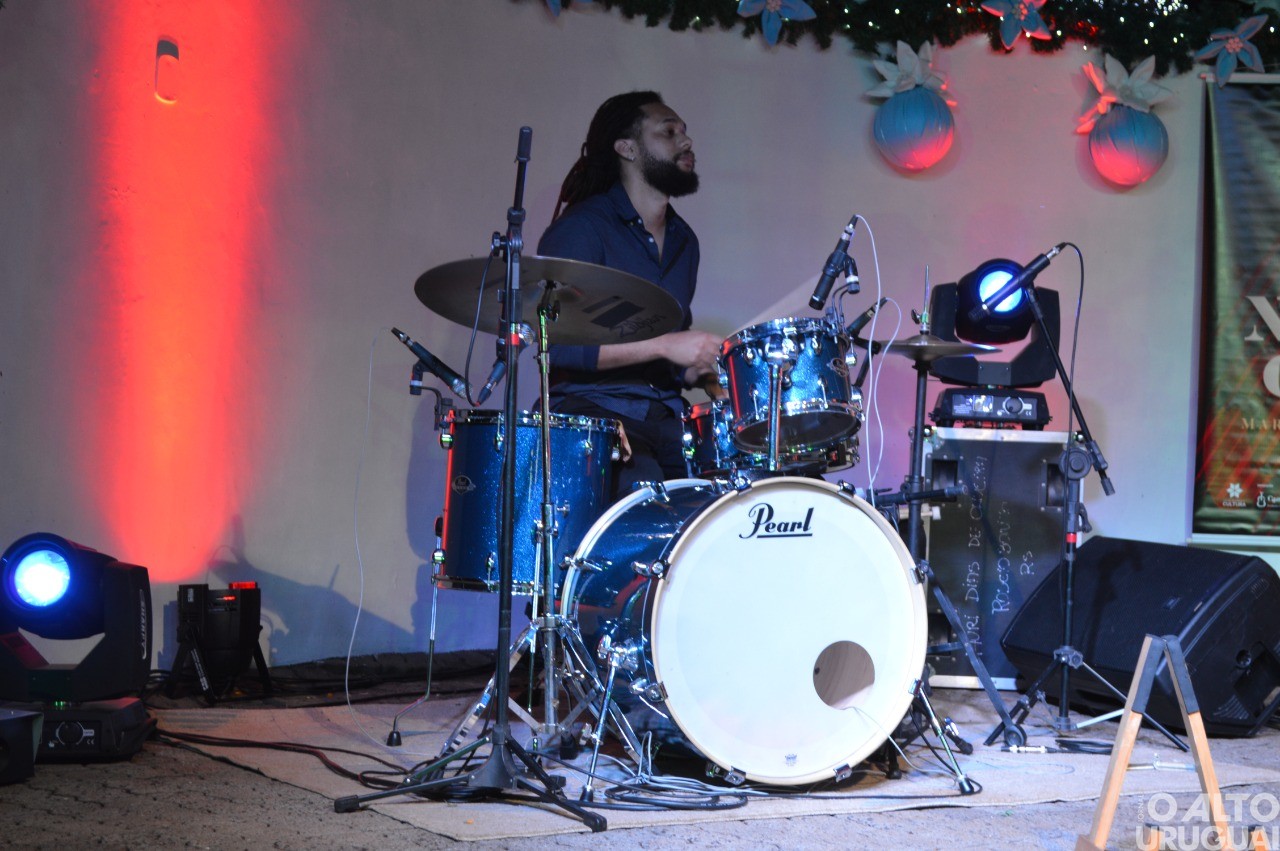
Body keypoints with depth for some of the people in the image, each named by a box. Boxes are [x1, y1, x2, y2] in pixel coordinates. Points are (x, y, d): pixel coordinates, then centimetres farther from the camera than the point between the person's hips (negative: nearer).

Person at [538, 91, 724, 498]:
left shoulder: (683, 240, 20)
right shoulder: (580, 229, -4)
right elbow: (558, 346, -15)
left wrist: (706, 375, 6)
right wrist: (664, 346, -19)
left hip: (665, 419, 7)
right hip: (592, 414, -7)